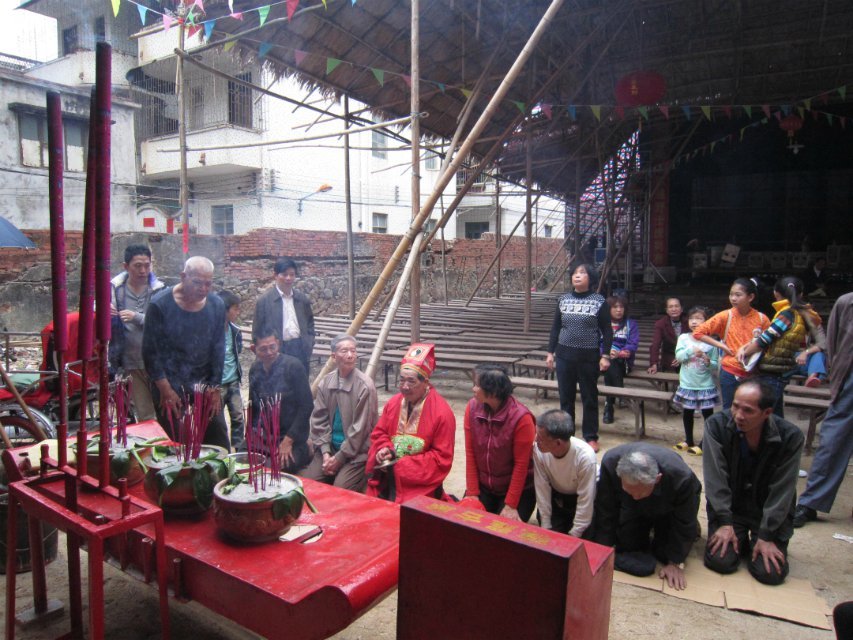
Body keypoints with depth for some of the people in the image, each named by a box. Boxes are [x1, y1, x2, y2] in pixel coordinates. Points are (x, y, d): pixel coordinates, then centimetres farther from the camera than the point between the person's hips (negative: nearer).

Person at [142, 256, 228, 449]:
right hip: (170, 388, -3)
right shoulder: (160, 304, -9)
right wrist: (165, 389, -9)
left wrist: (215, 387, 3)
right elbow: (150, 351, -7)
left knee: (219, 441, 4)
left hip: (204, 387, 3)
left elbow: (218, 349, 6)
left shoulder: (216, 305, 2)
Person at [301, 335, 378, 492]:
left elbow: (360, 428, -13)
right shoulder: (325, 383, 2)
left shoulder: (364, 386, -14)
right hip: (329, 448, 5)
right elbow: (319, 420, 3)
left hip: (357, 452, -4)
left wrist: (339, 458, -10)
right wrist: (325, 452, -8)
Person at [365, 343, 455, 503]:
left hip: (419, 485, -5)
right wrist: (384, 449, -9)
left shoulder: (442, 412, -15)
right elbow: (379, 434, 15)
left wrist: (401, 465, -17)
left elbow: (442, 458, -14)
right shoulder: (393, 403, 3)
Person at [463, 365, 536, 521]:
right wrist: (472, 493, -6)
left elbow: (521, 465, -17)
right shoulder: (472, 407, -11)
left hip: (517, 489, -4)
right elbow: (470, 454, -6)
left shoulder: (521, 418, -23)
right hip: (482, 487, 4)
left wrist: (510, 505, -15)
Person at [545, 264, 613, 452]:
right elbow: (555, 328, 10)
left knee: (589, 398, 7)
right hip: (564, 355, 3)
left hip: (589, 357, -3)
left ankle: (591, 437, 18)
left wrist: (605, 355, -8)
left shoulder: (599, 301, -4)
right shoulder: (563, 300, 6)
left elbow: (607, 330, -2)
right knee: (565, 397, 10)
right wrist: (550, 352, 7)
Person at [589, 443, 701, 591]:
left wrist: (676, 563, -19)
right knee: (626, 546, -5)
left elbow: (684, 523, -25)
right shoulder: (610, 463, -41)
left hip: (669, 510, -1)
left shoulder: (682, 477, -45)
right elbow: (605, 513, -27)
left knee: (665, 553, -9)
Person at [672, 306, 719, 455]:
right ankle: (688, 441, 32)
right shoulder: (683, 338, -1)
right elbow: (679, 356, -13)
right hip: (687, 384, 3)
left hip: (705, 385, -2)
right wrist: (692, 350, -27)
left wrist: (708, 362, -25)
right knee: (687, 413, 16)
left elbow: (716, 365, -4)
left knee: (708, 415, 3)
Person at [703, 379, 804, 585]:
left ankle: (755, 541, 20)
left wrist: (766, 536, -14)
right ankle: (741, 540, 19)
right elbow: (715, 479, -17)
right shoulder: (716, 425, -19)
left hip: (770, 512, 0)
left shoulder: (791, 437, -18)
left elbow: (781, 491, -14)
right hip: (729, 506, 0)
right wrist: (724, 523, -19)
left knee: (770, 572, -13)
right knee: (720, 561, -15)